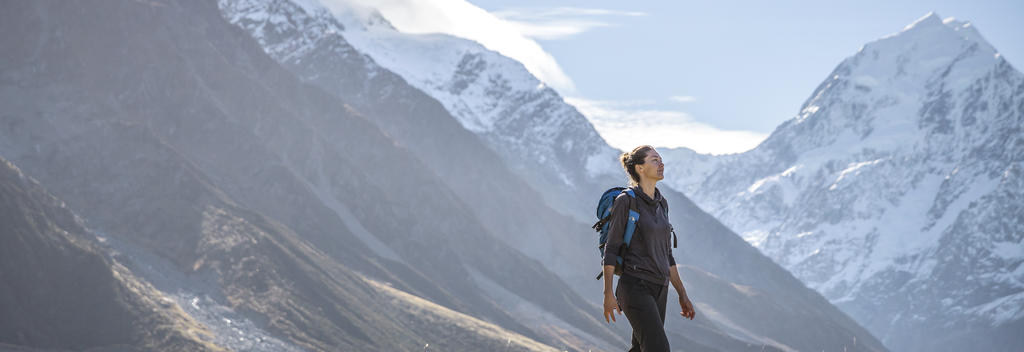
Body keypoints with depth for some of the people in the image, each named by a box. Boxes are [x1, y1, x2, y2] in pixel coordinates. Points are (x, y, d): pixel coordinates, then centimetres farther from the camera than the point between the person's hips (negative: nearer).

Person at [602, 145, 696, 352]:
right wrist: (608, 293, -14)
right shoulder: (625, 201, -7)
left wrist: (682, 295, 18)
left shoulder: (661, 204, 14)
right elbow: (611, 249, -8)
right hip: (635, 287, -8)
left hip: (659, 288, 8)